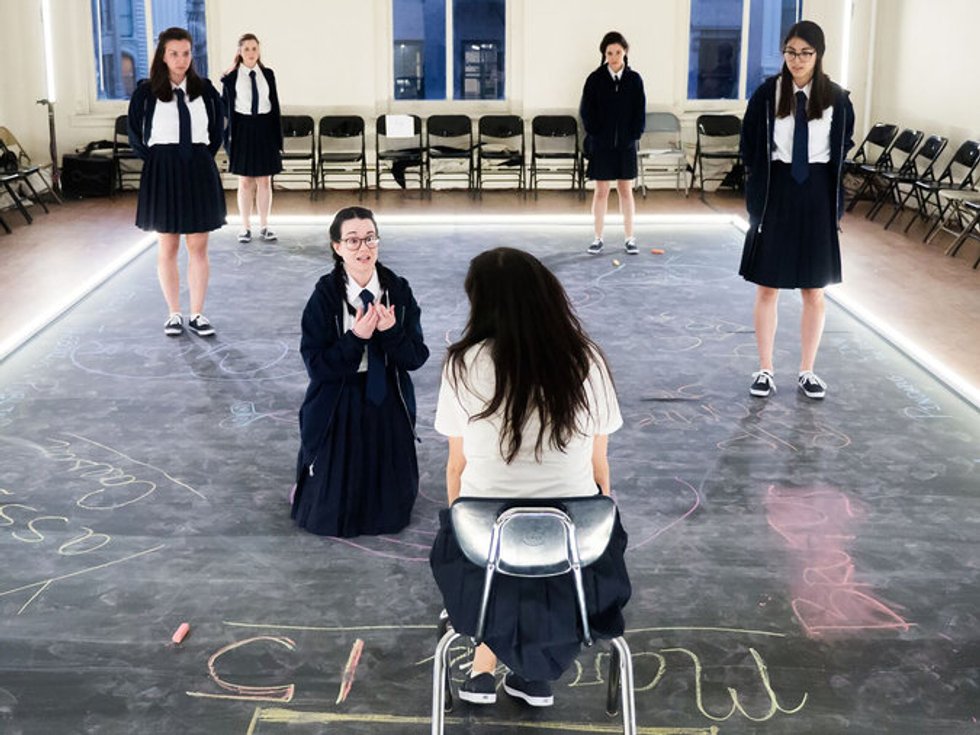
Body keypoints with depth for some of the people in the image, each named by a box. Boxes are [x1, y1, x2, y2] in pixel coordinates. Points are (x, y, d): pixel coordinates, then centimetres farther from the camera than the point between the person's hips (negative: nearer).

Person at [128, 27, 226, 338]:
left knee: (198, 247, 4)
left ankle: (197, 315, 12)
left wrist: (206, 155, 5)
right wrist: (153, 159, -2)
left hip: (199, 172, 2)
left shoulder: (204, 89, 2)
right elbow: (135, 133, 4)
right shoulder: (147, 91, -3)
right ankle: (174, 314, 15)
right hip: (163, 172, -1)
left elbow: (217, 128, 13)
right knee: (168, 247, 6)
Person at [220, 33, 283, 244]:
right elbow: (224, 108, 1)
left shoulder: (268, 74, 4)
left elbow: (275, 107, 7)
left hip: (265, 130, 2)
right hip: (242, 130, -2)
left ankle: (264, 226, 14)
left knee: (264, 181, 5)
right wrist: (228, 137, -4)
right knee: (245, 182, 4)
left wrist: (278, 137, 5)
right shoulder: (230, 77, -1)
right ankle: (245, 227, 13)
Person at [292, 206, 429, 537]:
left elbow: (417, 358, -6)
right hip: (339, 408, -2)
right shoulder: (325, 296, -14)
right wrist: (355, 338, -26)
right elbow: (315, 364, -15)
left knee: (390, 509, 12)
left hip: (388, 405, 2)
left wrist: (391, 332, -24)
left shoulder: (398, 291, -6)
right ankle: (310, 485, 41)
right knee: (331, 514, 9)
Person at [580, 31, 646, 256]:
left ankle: (630, 238, 13)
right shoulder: (595, 79, -2)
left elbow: (640, 111, 4)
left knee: (626, 191, 6)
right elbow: (586, 111, -1)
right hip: (601, 144, -1)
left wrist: (635, 135, -4)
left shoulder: (634, 79, 1)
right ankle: (598, 238, 11)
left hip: (626, 144, 1)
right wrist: (595, 134, -7)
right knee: (601, 191, 3)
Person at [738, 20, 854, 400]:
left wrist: (833, 195, 6)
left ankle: (807, 371, 19)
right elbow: (749, 146, 3)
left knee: (814, 292, 7)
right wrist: (760, 189, 2)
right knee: (767, 288, 4)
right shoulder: (767, 94, -5)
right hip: (775, 195, -1)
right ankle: (765, 370, 15)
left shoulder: (836, 98, -3)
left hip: (817, 198, 1)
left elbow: (844, 146, 10)